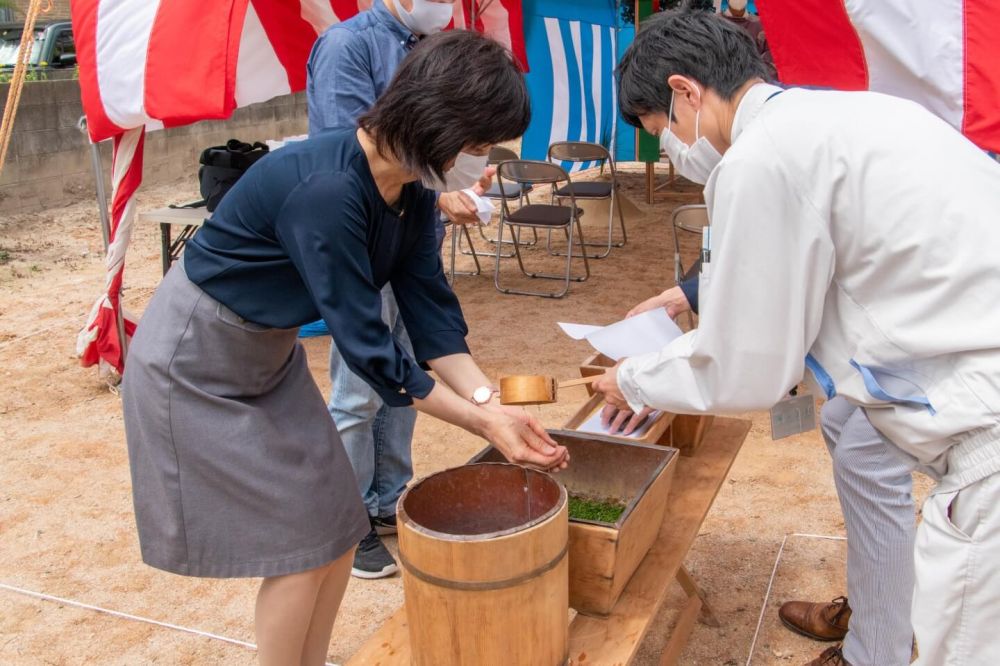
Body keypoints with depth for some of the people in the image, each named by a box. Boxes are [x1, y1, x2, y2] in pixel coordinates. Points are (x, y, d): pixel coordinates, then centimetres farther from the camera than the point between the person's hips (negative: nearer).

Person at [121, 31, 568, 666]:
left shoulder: (413, 193, -7)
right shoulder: (324, 189, -34)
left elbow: (431, 310, -6)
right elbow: (366, 345, -30)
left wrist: (491, 401, -19)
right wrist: (485, 424, -24)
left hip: (271, 353, 8)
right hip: (196, 363, -8)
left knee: (338, 529, 9)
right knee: (300, 544, -3)